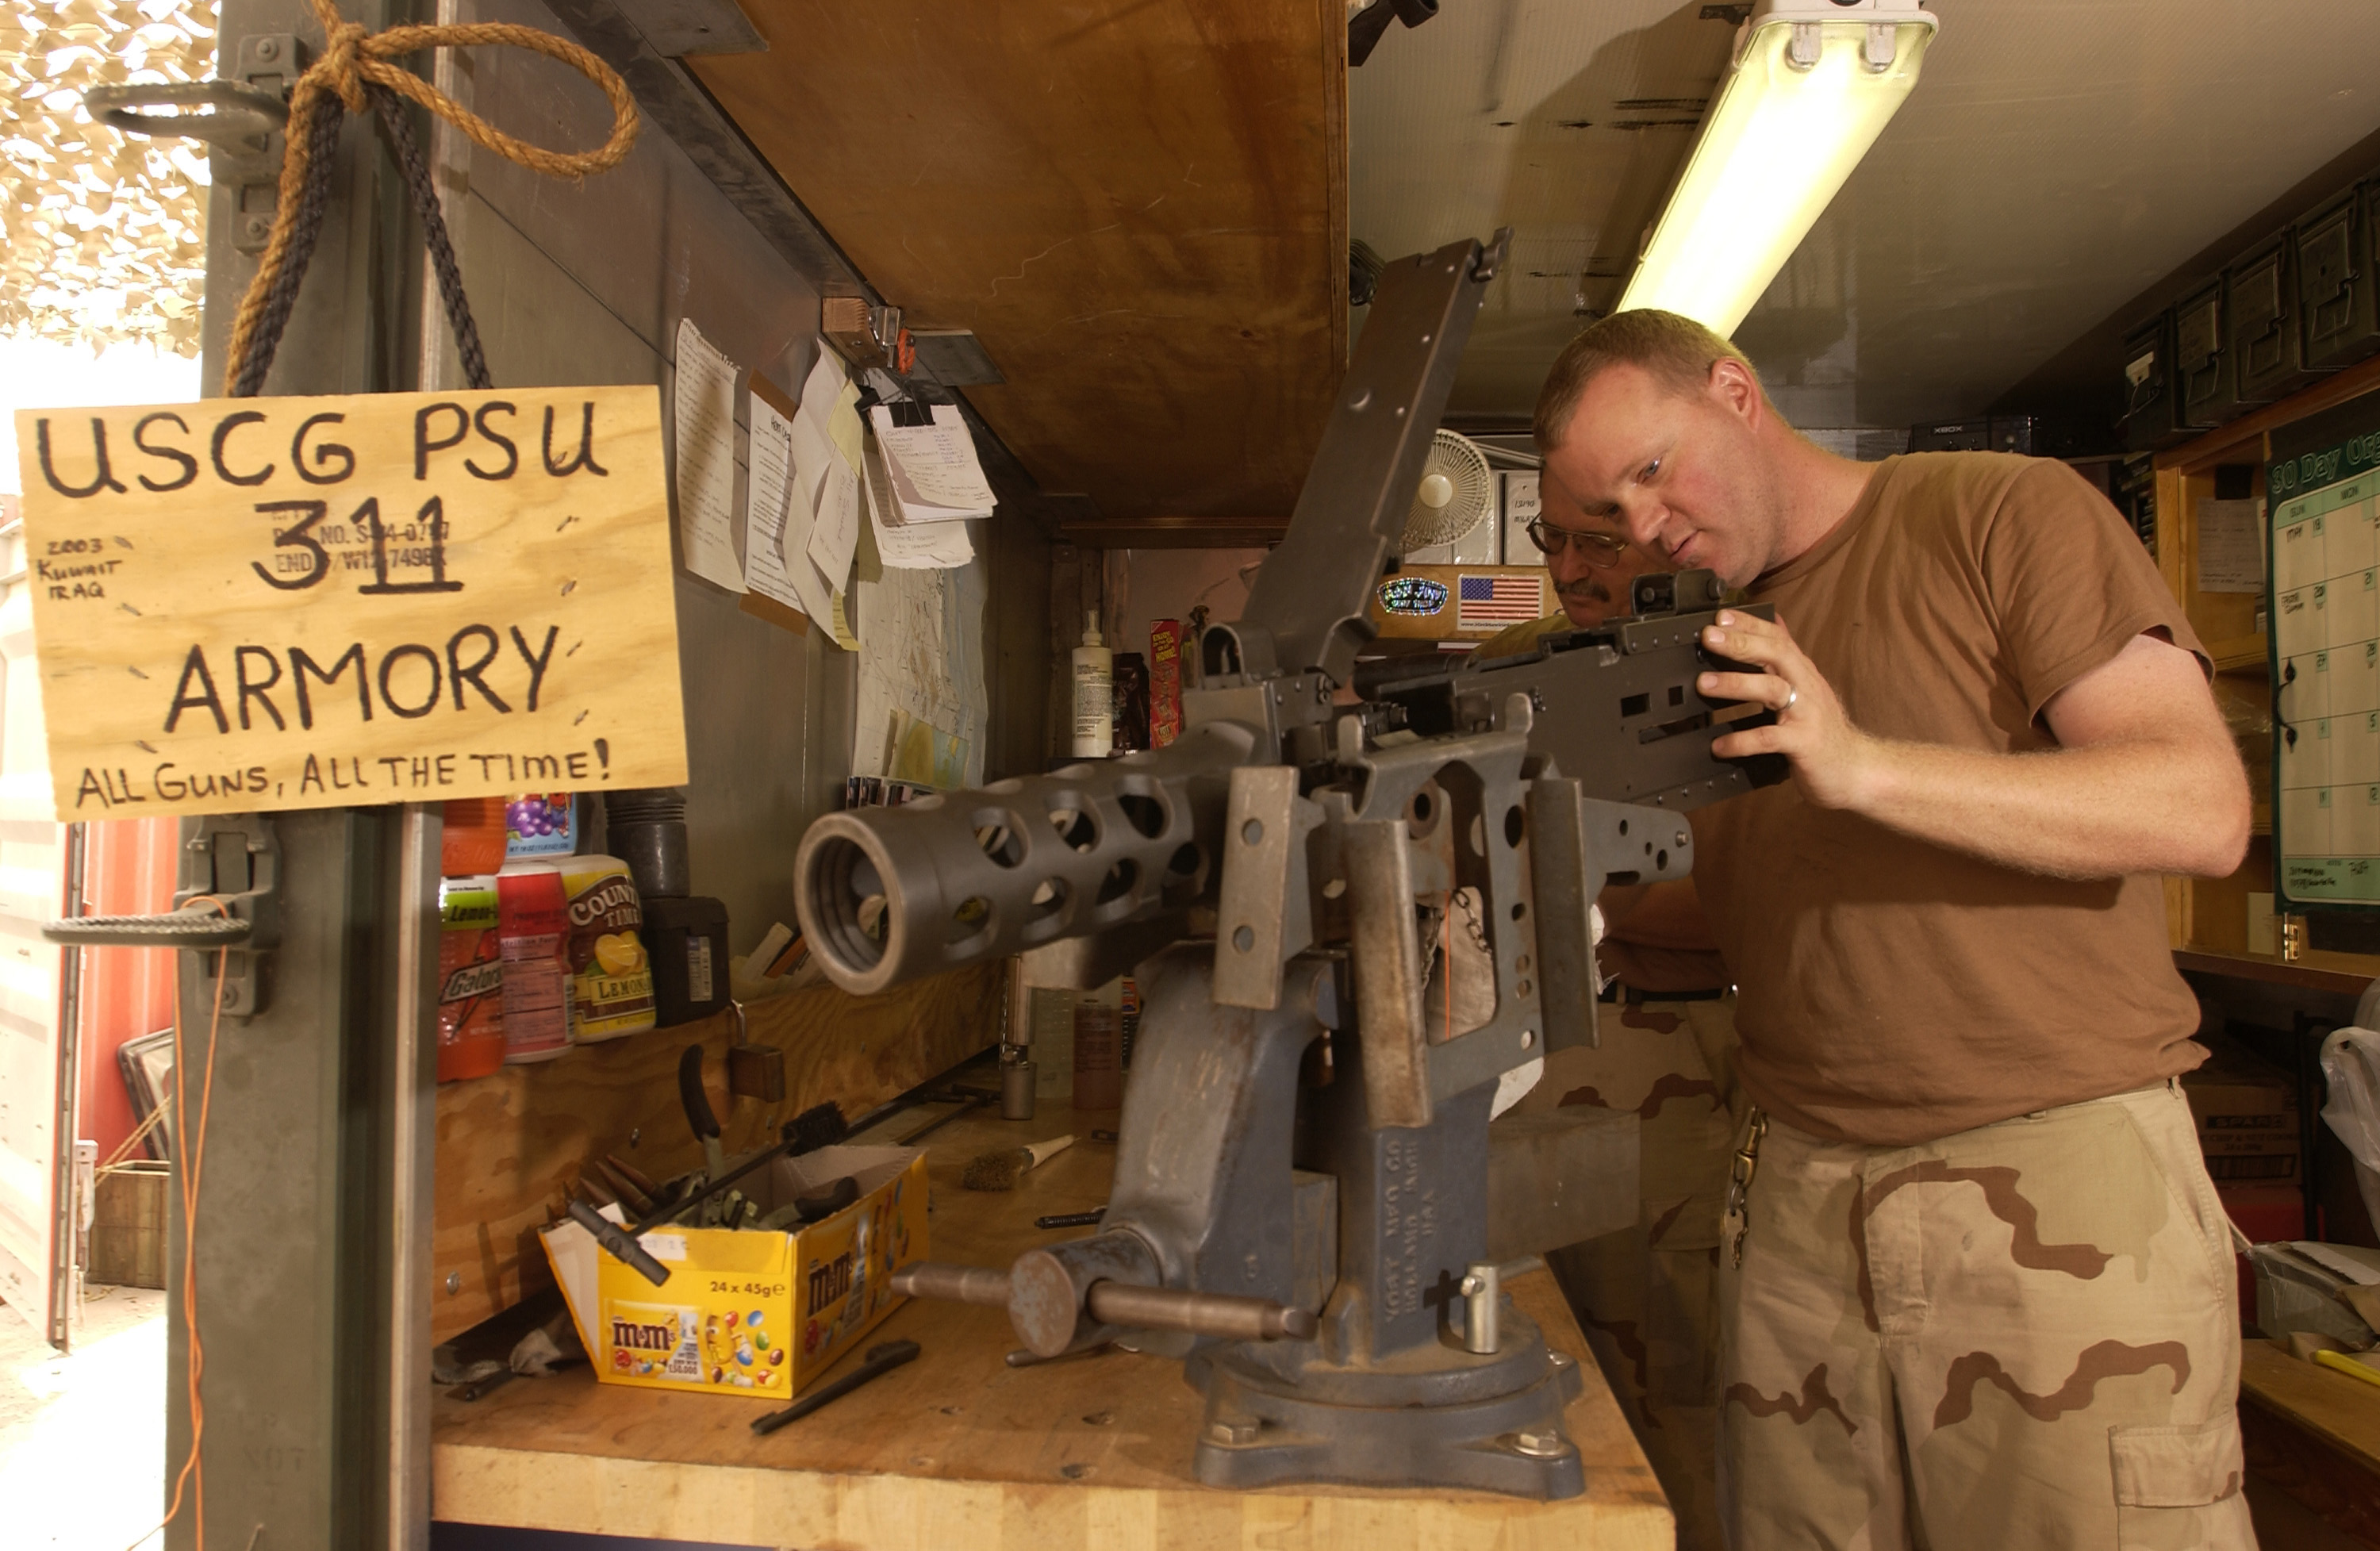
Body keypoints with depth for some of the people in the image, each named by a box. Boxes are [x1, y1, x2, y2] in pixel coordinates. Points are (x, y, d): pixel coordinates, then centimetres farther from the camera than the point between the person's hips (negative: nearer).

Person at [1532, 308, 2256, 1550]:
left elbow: (2201, 808, -13)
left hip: (2058, 1182, -4)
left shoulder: (2003, 513, -2)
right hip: (1798, 1202, 5)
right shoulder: (1709, 643, 14)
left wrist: (1862, 764, -23)